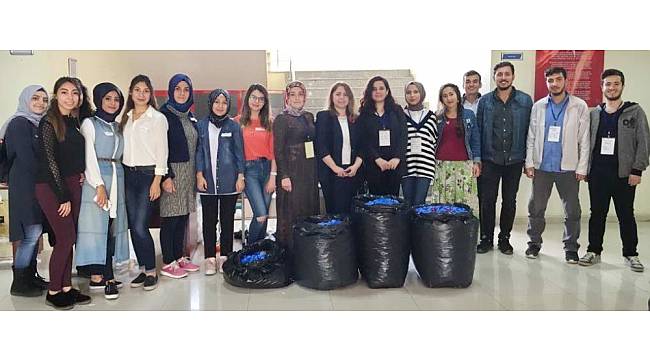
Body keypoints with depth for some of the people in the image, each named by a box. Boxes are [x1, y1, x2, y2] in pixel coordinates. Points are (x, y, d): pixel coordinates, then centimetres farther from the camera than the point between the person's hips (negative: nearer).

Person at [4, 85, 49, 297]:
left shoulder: (41, 125, 15)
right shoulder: (19, 123, -8)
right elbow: (25, 157, -14)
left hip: (39, 186, 8)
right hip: (25, 186, -7)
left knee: (35, 232, 9)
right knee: (32, 233, -8)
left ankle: (30, 276, 17)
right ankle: (19, 283, 1)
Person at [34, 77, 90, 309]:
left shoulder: (75, 122, 10)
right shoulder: (49, 123, -11)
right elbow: (49, 161, -14)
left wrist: (81, 172, 6)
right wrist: (63, 196, -15)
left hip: (72, 185, 7)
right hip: (51, 187, -7)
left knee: (68, 239, 8)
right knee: (66, 238, -6)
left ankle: (66, 287, 17)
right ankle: (53, 292, 8)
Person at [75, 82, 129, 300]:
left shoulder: (117, 127, 19)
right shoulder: (90, 123, 3)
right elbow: (89, 158, -6)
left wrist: (114, 183, 5)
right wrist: (99, 185, -15)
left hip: (116, 181, 6)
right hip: (96, 179, -6)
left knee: (111, 228, 3)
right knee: (97, 226, -7)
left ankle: (98, 276, 8)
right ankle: (107, 277, -5)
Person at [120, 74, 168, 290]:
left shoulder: (158, 118, -3)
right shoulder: (125, 118, 13)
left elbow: (162, 151, -6)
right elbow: (122, 148, 13)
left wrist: (157, 180, -11)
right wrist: (121, 174, 5)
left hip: (148, 174, -5)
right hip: (128, 175, 6)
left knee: (140, 226, -10)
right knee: (133, 226, 6)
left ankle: (151, 271, 6)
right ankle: (143, 269, 18)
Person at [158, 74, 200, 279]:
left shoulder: (190, 117, 15)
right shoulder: (164, 115, -7)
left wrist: (196, 173, 13)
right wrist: (166, 176, -19)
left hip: (189, 172, 7)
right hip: (172, 171, -7)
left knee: (183, 217, 11)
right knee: (170, 218, -3)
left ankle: (179, 257, 20)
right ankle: (168, 263, 4)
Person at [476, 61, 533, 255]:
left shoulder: (525, 101, 2)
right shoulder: (485, 101, 4)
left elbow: (530, 131, 3)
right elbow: (478, 130, 4)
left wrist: (529, 159, -1)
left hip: (514, 160, 0)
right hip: (490, 159, 0)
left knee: (509, 201, 9)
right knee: (487, 200, 2)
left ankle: (505, 238, 22)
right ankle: (486, 238, 15)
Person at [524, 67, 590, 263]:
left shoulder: (579, 106, 0)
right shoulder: (538, 106, 6)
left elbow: (584, 139, -2)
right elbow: (531, 136, 7)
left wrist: (582, 167, -6)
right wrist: (529, 162, -1)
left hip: (568, 167, -1)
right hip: (542, 166, 2)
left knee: (572, 211, 6)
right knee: (536, 208, 8)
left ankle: (571, 247, 20)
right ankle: (534, 243, 23)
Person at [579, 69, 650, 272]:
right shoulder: (594, 114, 9)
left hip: (624, 175, -2)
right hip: (597, 174, 3)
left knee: (626, 215, 6)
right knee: (597, 214, 9)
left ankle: (631, 254, 18)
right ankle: (594, 251, 19)